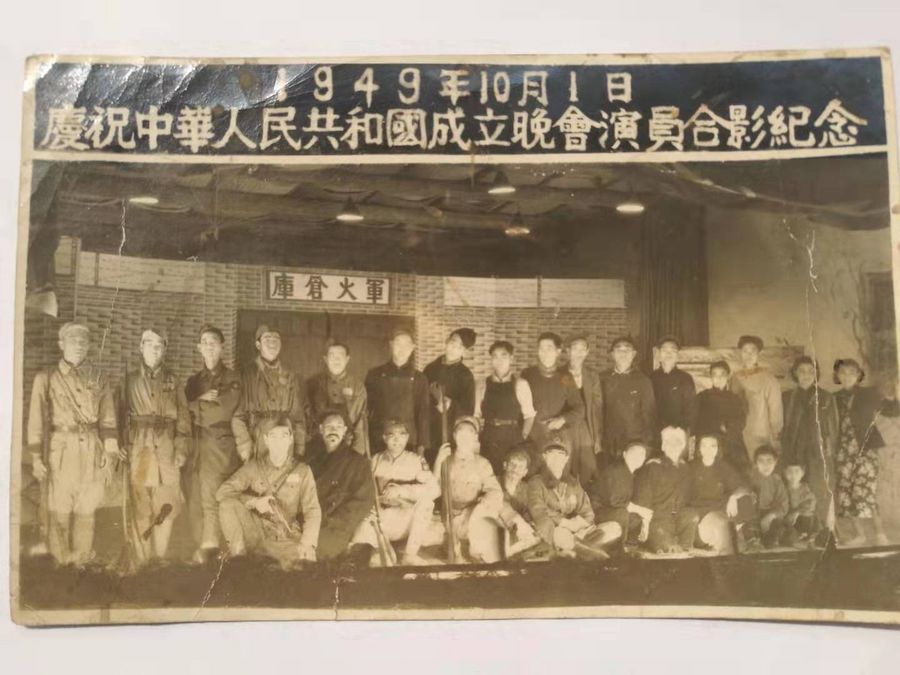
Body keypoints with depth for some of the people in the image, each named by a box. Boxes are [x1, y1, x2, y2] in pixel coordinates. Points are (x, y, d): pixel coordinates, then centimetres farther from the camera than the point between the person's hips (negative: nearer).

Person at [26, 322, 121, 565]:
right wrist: (36, 458, -5)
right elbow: (36, 420, 0)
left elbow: (108, 419, 8)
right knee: (58, 511, 0)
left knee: (86, 511, 7)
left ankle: (82, 562, 19)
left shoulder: (98, 378, 8)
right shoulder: (46, 378, 2)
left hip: (92, 452, 2)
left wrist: (110, 454, 4)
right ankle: (58, 564, 14)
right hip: (60, 451, -2)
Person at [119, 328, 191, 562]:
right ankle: (141, 559, 8)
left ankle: (160, 558, 9)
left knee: (166, 507, -2)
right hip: (138, 451, 0)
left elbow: (183, 418, 6)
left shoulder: (173, 381, 10)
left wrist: (182, 450, -3)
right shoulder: (130, 380, 9)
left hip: (167, 451, 0)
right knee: (140, 508, -1)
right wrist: (123, 450, -3)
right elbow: (122, 417, 6)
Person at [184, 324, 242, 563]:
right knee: (195, 502, 4)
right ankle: (202, 550, 12)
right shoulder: (194, 380, 19)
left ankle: (209, 548, -9)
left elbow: (221, 412, -8)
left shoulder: (231, 379, 4)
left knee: (211, 498, -14)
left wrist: (194, 407, 1)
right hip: (196, 447, 5)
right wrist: (202, 401, -6)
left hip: (220, 447, -4)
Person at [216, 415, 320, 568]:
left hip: (286, 538, -2)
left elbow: (312, 511, -6)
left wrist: (307, 543, -23)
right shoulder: (254, 466, 3)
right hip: (255, 534, 2)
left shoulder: (302, 471, 0)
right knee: (228, 504, -21)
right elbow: (222, 492, -3)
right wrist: (254, 501, -19)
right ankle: (237, 554, -11)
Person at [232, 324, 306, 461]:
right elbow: (237, 418, -1)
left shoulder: (292, 379, 10)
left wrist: (299, 453, 1)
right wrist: (246, 453, -8)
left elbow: (299, 418, 9)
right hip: (256, 451, -2)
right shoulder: (246, 376, 2)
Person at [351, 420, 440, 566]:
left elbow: (434, 489, -13)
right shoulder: (375, 460, 9)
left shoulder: (416, 461, 2)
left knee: (425, 500, -30)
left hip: (407, 520, 0)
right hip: (380, 518, 0)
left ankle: (410, 554, -24)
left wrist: (402, 490, -23)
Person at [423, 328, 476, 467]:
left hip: (451, 439, -4)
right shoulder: (431, 368, 10)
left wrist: (449, 404, -18)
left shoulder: (465, 376, -2)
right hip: (427, 437, 4)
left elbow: (468, 411, -5)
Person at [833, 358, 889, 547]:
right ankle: (858, 534, 14)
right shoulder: (835, 399, 9)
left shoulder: (869, 394, 4)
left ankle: (880, 533, 0)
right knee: (845, 492, 2)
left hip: (865, 449, -3)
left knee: (863, 491, -14)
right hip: (843, 451, 4)